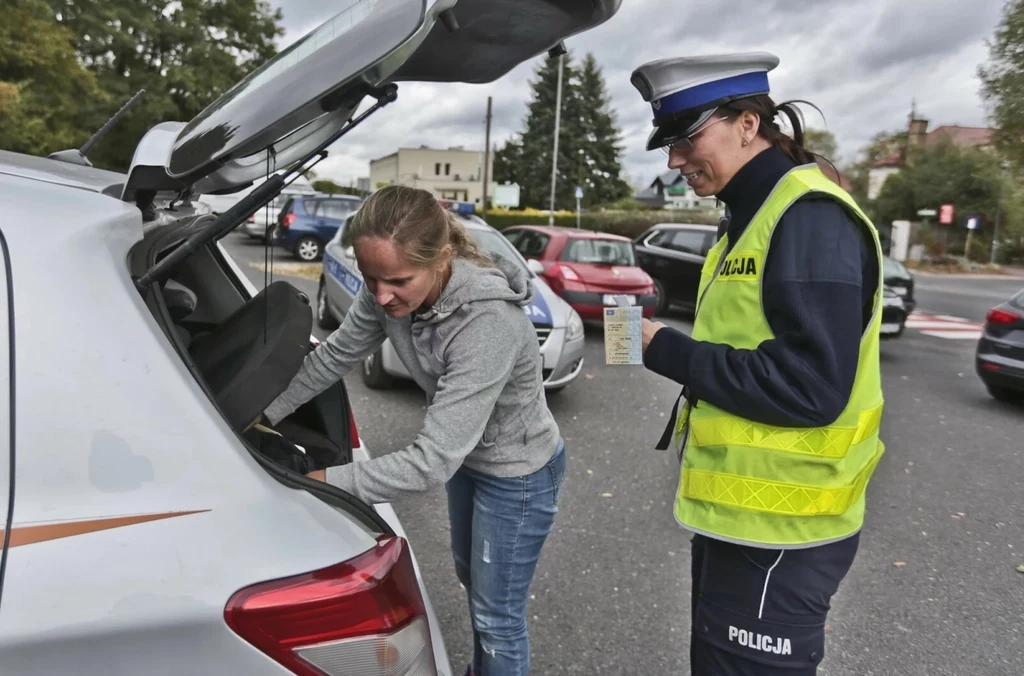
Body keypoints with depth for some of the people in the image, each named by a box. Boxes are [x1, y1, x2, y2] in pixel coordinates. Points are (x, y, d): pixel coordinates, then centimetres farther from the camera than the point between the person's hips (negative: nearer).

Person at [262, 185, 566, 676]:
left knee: (497, 614, 11)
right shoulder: (387, 292, -20)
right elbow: (336, 354, -2)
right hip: (467, 454, 8)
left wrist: (325, 480, -30)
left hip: (518, 473, -7)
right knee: (470, 577, 30)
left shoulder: (489, 322, -41)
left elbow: (431, 462, -39)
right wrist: (268, 415, 5)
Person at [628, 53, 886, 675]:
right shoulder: (756, 214, 12)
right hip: (736, 510, 10)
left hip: (778, 529, -10)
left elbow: (810, 385, -27)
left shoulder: (810, 218, -19)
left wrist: (667, 351, -20)